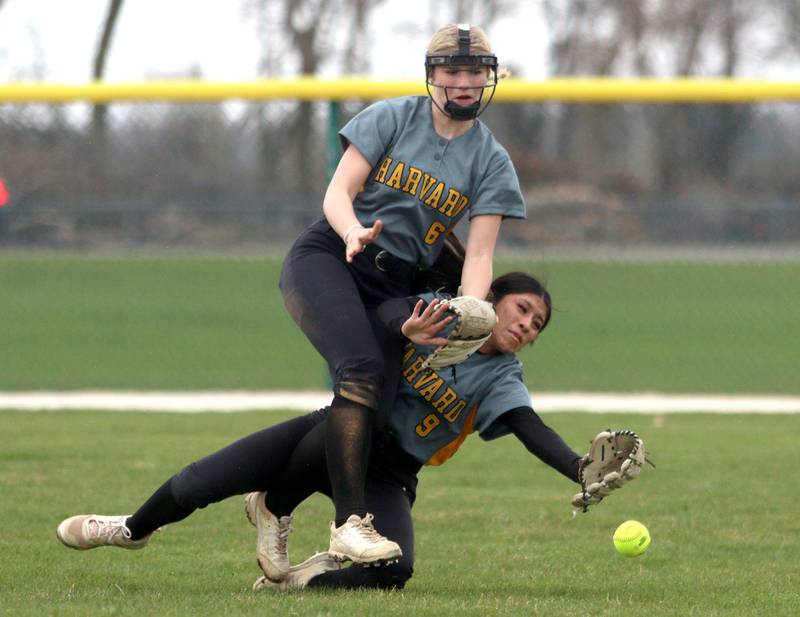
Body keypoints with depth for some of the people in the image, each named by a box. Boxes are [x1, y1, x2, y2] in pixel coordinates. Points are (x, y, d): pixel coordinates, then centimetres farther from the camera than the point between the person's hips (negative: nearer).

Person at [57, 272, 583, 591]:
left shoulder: (501, 380, -4)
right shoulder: (439, 313, -4)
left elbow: (534, 432, -19)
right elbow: (386, 307, -22)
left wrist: (584, 474, -37)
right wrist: (406, 329, -47)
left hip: (384, 476, 0)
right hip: (327, 437, 0)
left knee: (394, 571, -31)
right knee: (195, 486, -13)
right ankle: (134, 529, 19)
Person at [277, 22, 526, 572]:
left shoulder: (492, 163, 7)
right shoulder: (391, 118, 2)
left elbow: (479, 254, -3)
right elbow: (338, 193, -4)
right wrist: (354, 232, -28)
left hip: (394, 286, 4)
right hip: (326, 257, -4)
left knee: (372, 413, -14)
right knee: (363, 367, -30)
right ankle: (350, 522, -33)